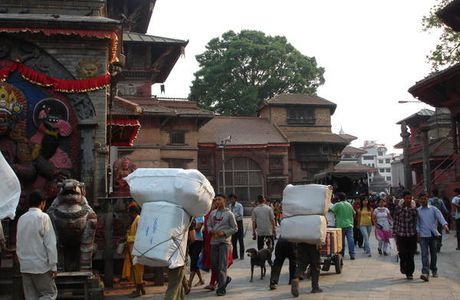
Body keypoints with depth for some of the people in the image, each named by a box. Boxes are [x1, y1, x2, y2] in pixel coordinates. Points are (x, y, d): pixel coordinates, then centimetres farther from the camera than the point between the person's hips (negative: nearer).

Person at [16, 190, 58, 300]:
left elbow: (18, 244, 12)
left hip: (24, 266, 6)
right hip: (40, 265, -6)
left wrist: (22, 261, 19)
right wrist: (53, 266, -8)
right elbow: (50, 244, -13)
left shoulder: (21, 218, 8)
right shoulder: (43, 217, -11)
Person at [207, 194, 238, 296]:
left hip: (224, 241, -5)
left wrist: (224, 233, -14)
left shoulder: (229, 214, -4)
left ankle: (221, 288, -1)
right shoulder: (212, 213, 9)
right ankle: (226, 278, 32)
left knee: (222, 265, -7)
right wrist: (211, 231, -6)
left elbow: (235, 228, -2)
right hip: (214, 241, 5)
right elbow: (209, 225, 16)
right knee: (214, 264, 9)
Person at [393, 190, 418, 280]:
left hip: (412, 235, 1)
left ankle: (409, 273, 13)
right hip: (401, 235, -1)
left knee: (411, 255, 2)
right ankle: (403, 267, 32)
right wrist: (394, 233, -1)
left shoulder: (414, 208, 2)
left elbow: (416, 221, 8)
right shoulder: (398, 208, -3)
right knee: (402, 253, 3)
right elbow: (395, 221, 0)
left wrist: (417, 233, 9)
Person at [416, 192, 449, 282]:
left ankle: (434, 270, 30)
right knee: (424, 254, -10)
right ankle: (425, 273, -18)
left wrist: (445, 225, -27)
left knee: (433, 254, 11)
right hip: (423, 235, -1)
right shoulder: (417, 211, 7)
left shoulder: (433, 209, 5)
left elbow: (440, 216, -10)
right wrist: (417, 233, -6)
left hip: (434, 234, 1)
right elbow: (417, 223, 7)